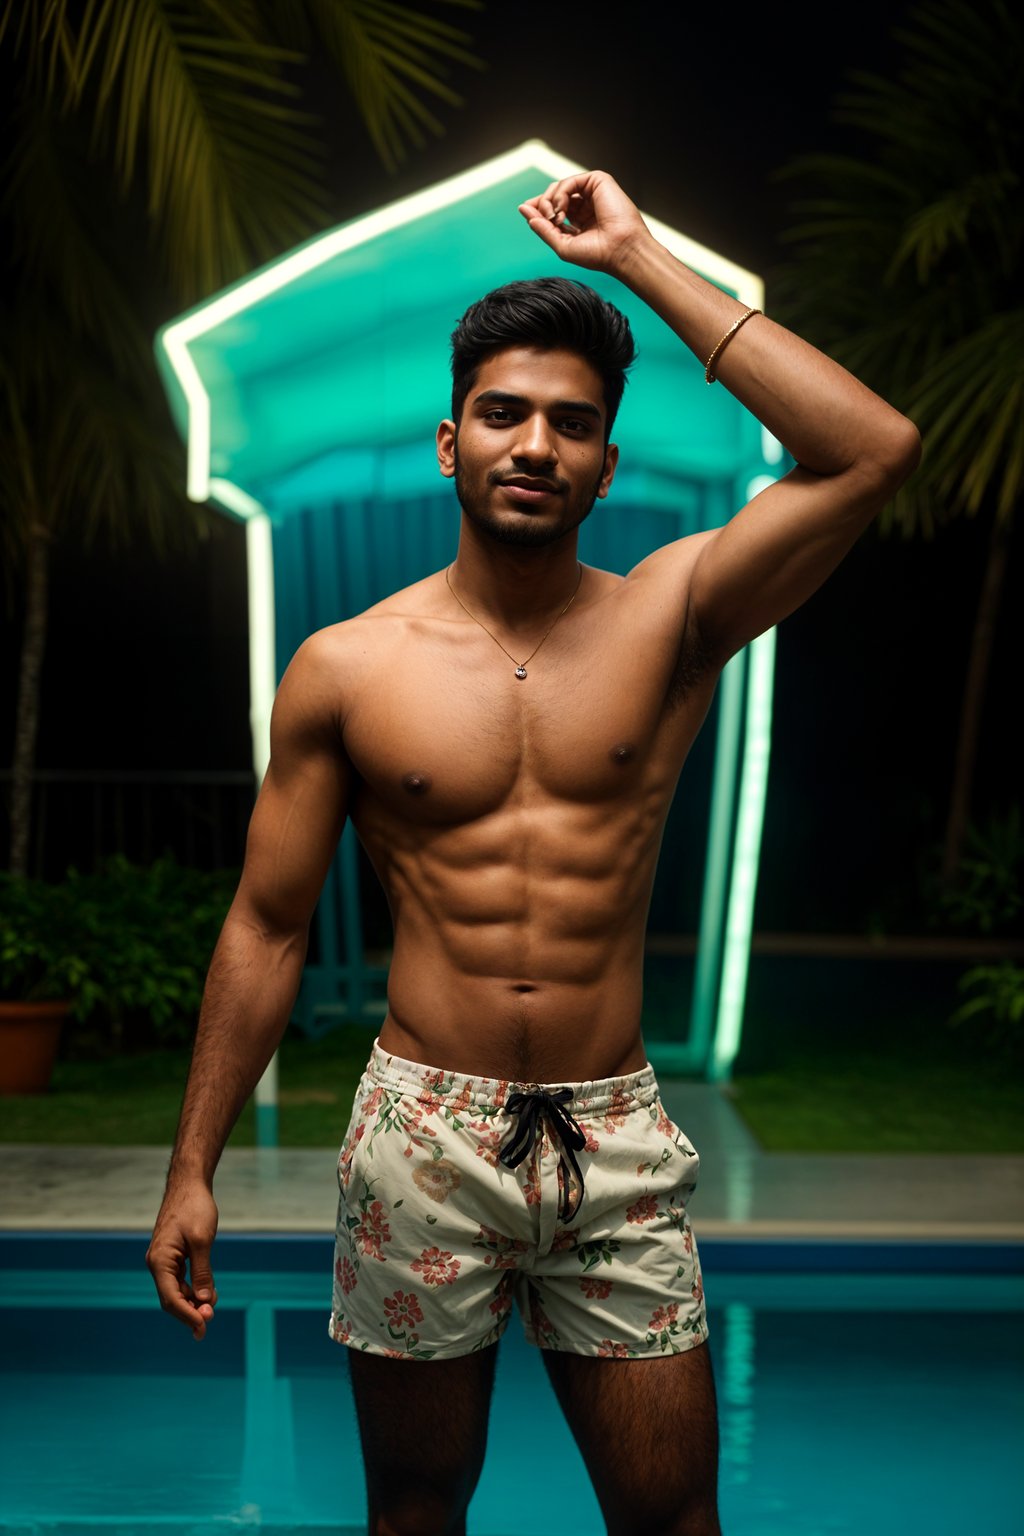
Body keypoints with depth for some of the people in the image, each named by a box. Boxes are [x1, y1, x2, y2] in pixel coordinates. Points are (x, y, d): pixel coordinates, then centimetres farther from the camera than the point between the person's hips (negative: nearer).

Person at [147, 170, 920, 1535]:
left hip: (619, 1143, 1)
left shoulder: (668, 620, -1)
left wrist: (640, 260, -9)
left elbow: (875, 449, -13)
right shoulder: (345, 669, -1)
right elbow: (267, 931, 3)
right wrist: (193, 1169, 0)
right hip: (423, 1135, 0)